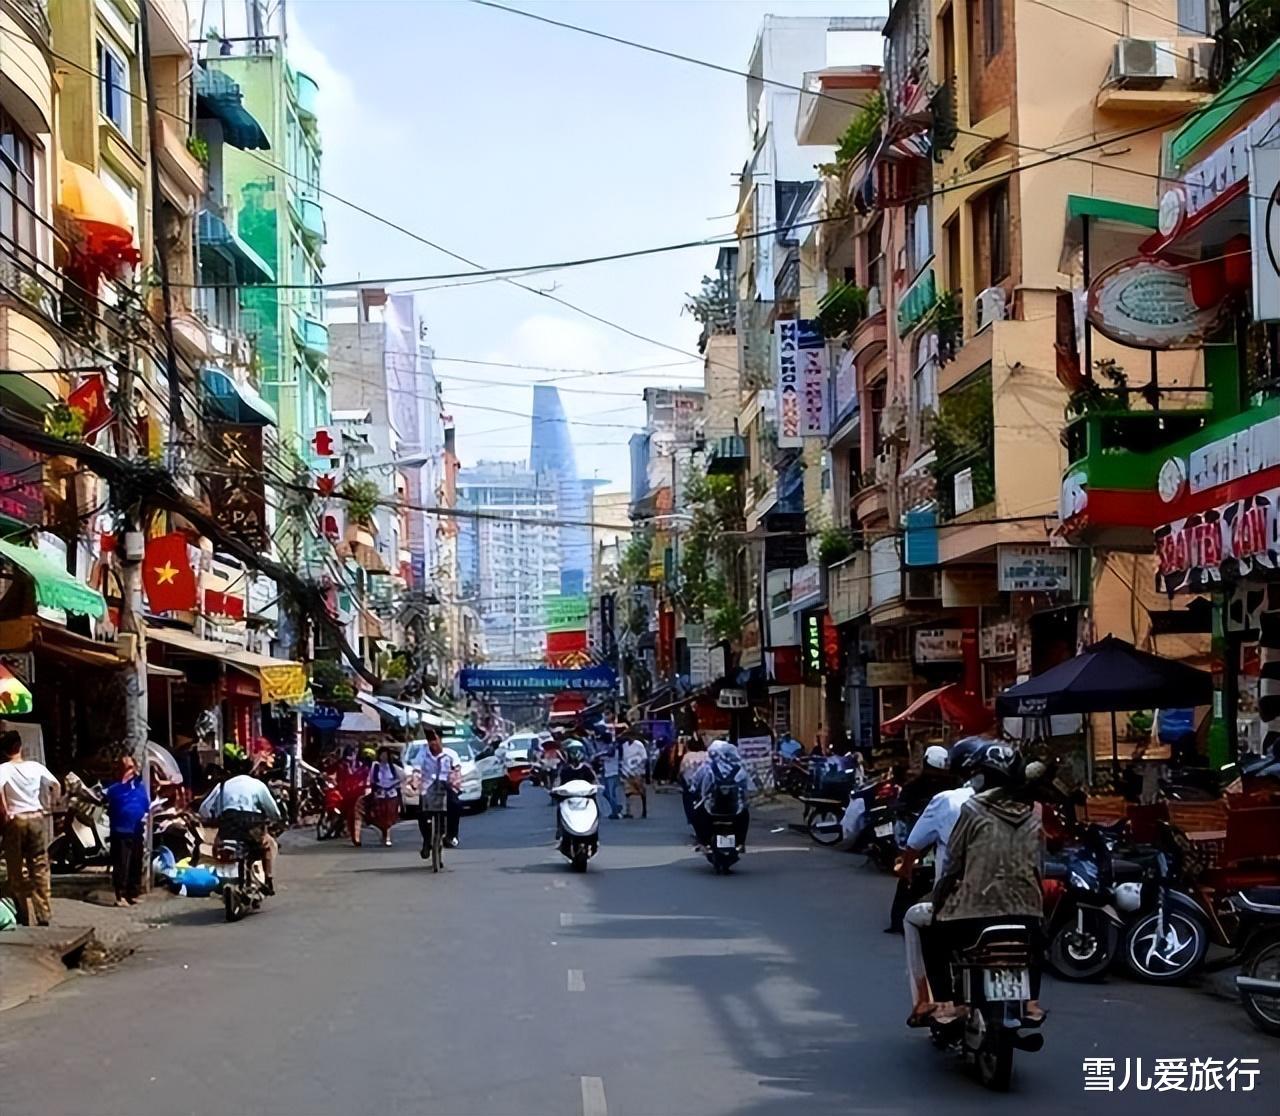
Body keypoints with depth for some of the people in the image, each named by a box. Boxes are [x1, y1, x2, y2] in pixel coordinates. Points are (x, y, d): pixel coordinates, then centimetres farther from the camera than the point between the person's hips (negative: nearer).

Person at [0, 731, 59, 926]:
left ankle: (22, 918, 9)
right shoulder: (36, 767, 2)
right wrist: (47, 806, 15)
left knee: (16, 871, 7)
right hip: (36, 817, 3)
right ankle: (44, 915, 5)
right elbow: (56, 786, 5)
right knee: (40, 869, 7)